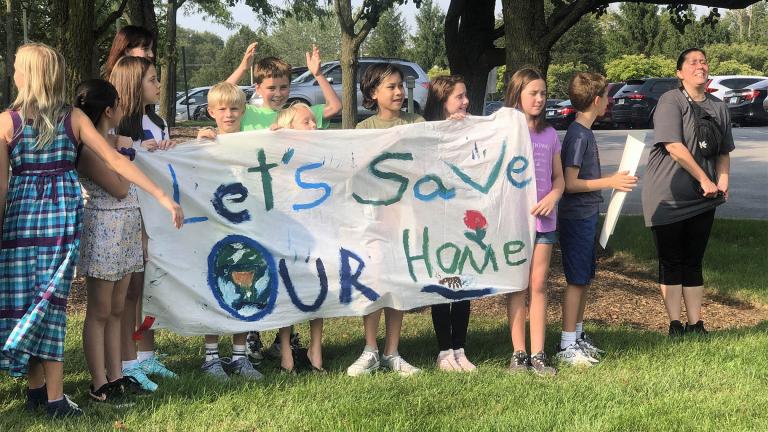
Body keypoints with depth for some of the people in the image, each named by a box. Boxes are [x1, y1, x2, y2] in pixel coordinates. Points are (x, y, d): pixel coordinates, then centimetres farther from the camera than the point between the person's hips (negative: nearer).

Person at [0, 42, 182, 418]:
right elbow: (115, 161, -6)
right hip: (63, 211, 1)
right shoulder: (73, 118, -1)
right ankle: (54, 398, 3)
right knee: (51, 300, 4)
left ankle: (35, 389, 18)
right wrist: (162, 196, -6)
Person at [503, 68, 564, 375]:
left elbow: (559, 177, 14)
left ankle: (538, 354, 5)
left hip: (544, 219, 3)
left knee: (538, 284, 3)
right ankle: (518, 353, 6)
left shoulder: (549, 134, 11)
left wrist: (553, 196, -6)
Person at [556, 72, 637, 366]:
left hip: (586, 216, 10)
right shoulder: (578, 135, -18)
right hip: (577, 218, -10)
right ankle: (567, 346, 1)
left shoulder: (584, 132, 12)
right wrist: (609, 182, -20)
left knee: (584, 278, 15)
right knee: (576, 281, -5)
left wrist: (612, 181, 18)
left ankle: (578, 336, 25)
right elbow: (570, 183, -22)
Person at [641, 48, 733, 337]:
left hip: (702, 200, 5)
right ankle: (675, 325, 6)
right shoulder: (671, 101, -9)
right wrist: (704, 179, -17)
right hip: (668, 197, -5)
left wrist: (722, 182, -2)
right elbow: (674, 147, -18)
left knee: (693, 263, 10)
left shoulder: (718, 108, 10)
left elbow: (724, 152, 16)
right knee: (671, 263, 1)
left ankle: (696, 325, 13)